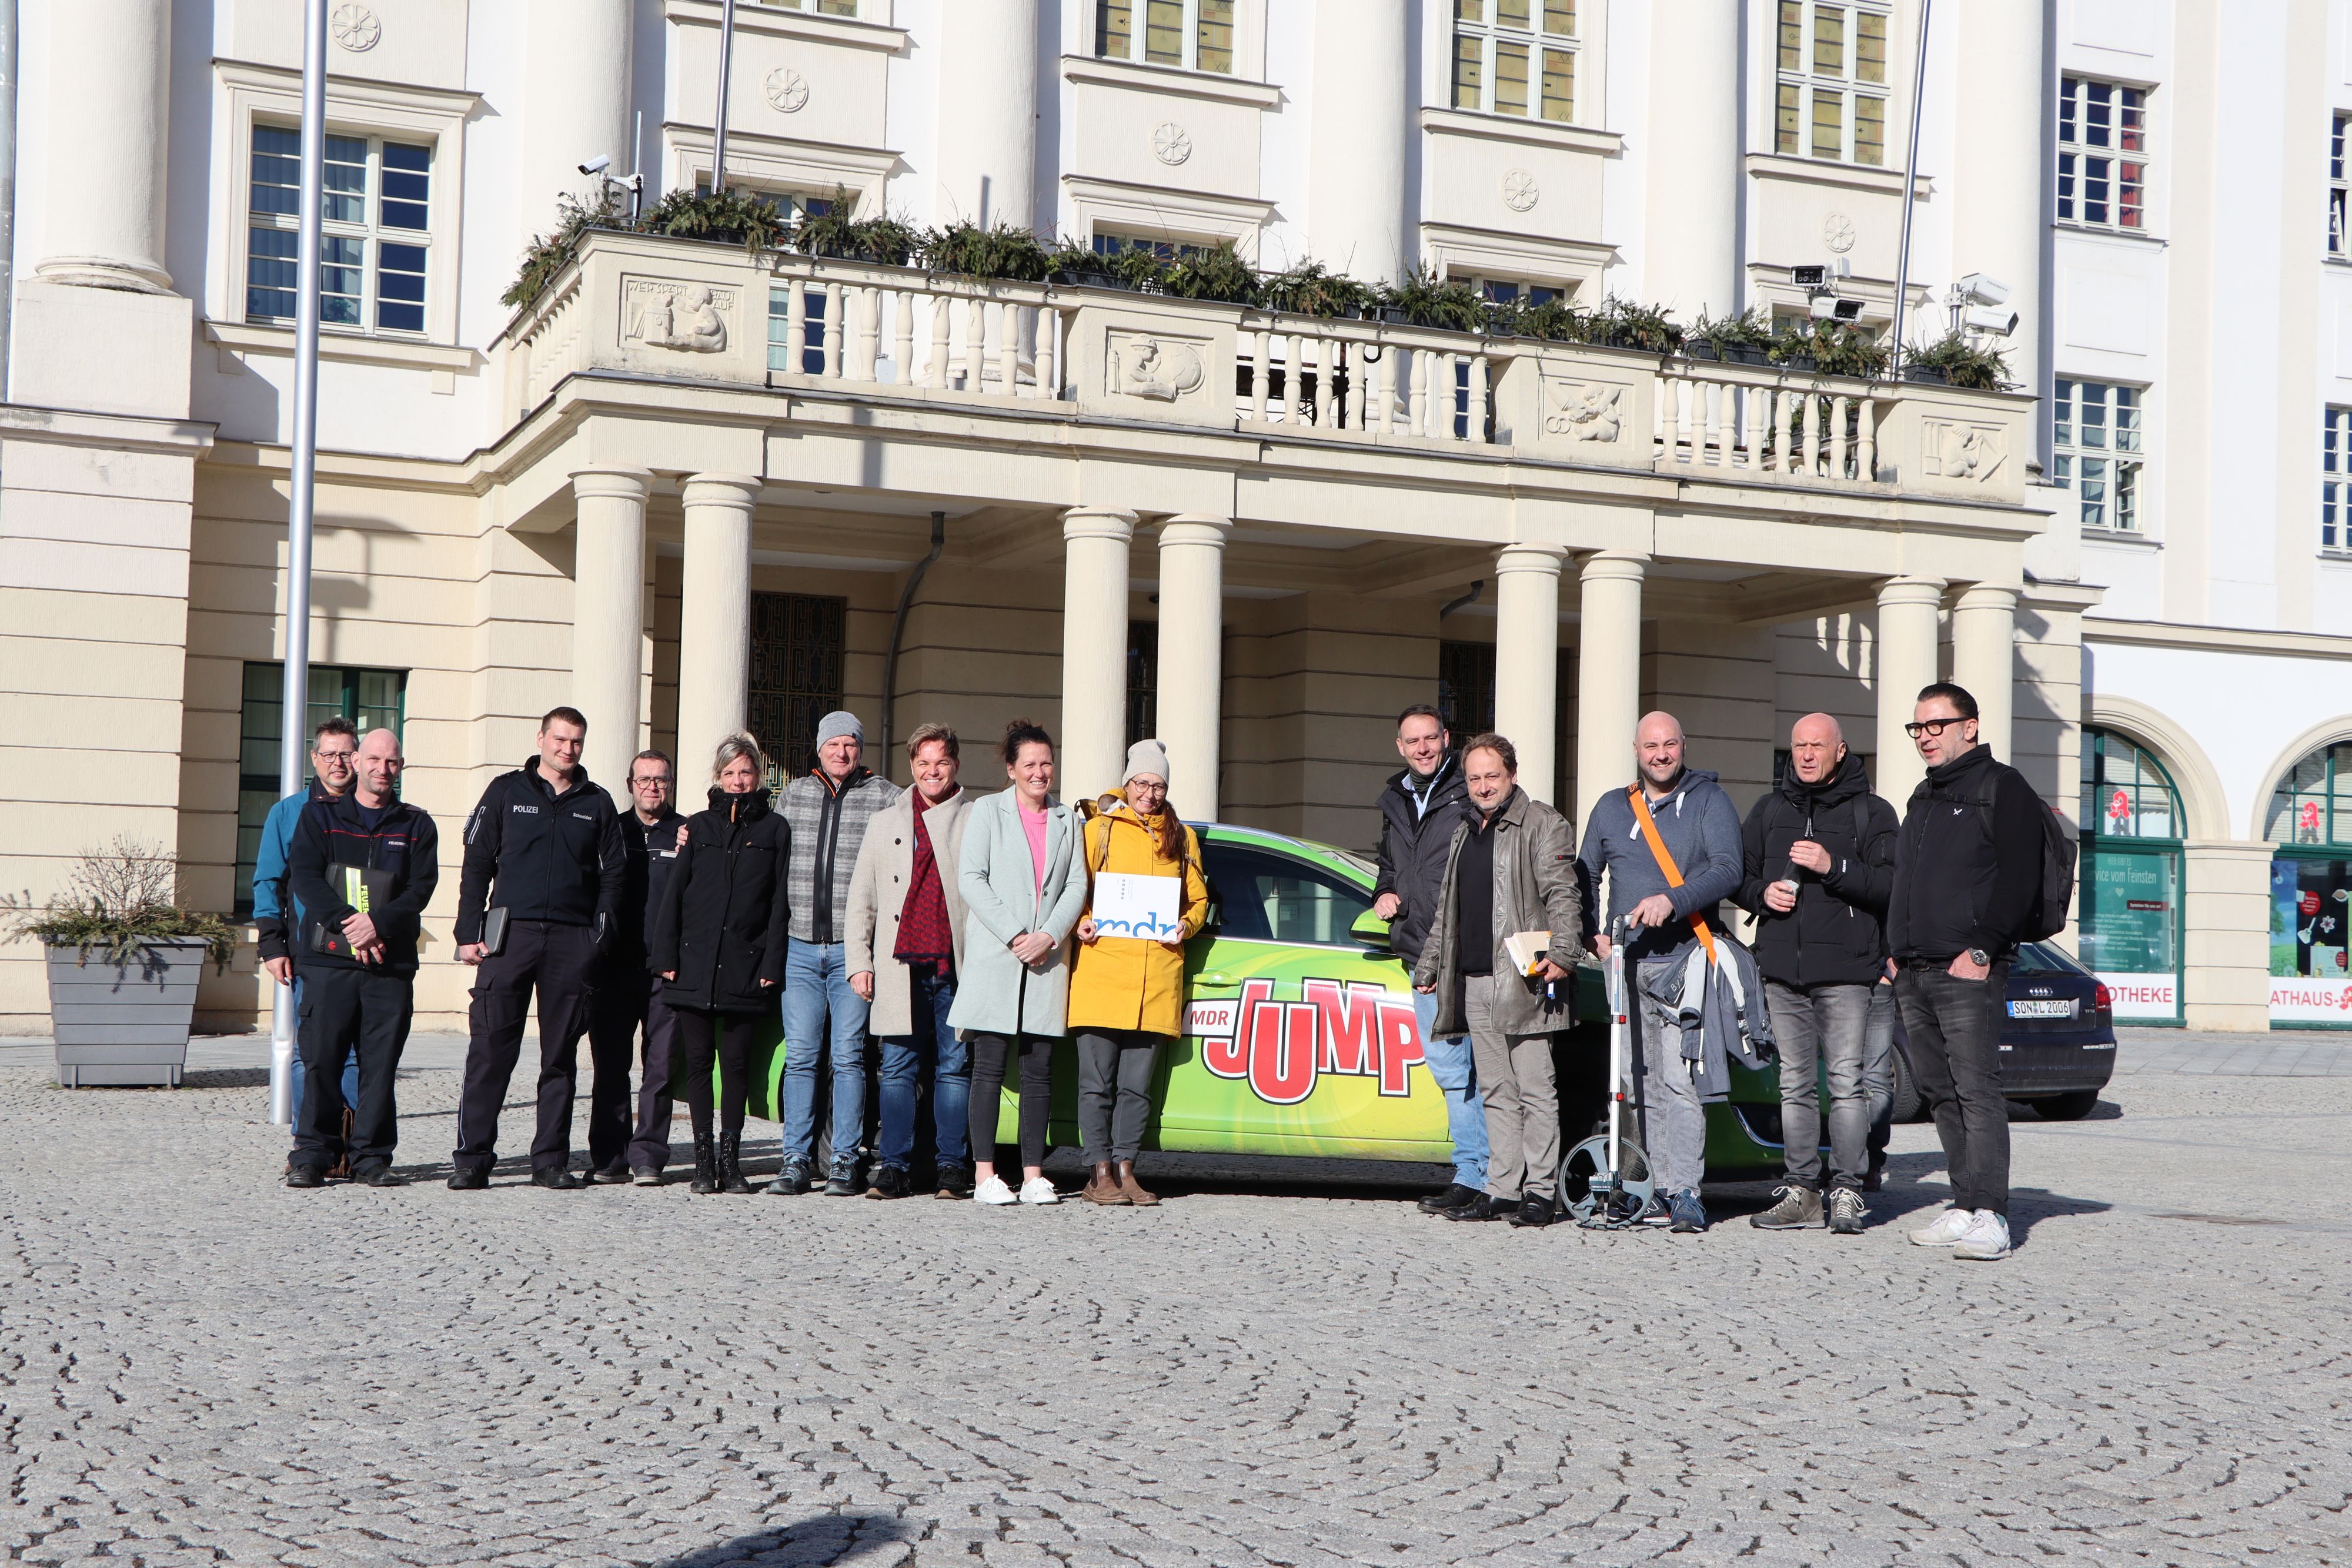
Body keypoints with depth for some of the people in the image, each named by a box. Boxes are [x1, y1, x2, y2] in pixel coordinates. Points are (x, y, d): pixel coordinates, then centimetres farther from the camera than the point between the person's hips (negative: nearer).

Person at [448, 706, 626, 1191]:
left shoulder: (596, 802, 13)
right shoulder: (507, 791, 8)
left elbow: (614, 873, 14)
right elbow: (476, 865, 6)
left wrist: (602, 934, 2)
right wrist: (470, 933, -3)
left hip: (573, 941, 2)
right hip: (510, 933, -2)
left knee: (561, 1055, 5)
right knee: (491, 1050, -6)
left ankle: (551, 1160, 11)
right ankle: (472, 1158, -3)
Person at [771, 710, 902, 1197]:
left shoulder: (886, 797, 2)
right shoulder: (794, 793, 12)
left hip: (854, 949, -3)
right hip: (801, 946, 3)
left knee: (848, 1056, -1)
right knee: (800, 1056, 1)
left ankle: (844, 1162, 5)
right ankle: (795, 1161, 5)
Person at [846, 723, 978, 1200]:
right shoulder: (886, 822, 16)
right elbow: (861, 897, 15)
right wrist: (859, 961, 6)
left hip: (956, 964, -2)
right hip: (901, 964, 2)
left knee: (955, 1067, 2)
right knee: (898, 1068, 1)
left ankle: (952, 1167, 7)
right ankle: (893, 1167, 5)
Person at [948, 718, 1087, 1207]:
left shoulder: (1067, 820, 15)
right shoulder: (989, 811, 5)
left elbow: (1077, 886, 8)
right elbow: (971, 877, -4)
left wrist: (1050, 936, -9)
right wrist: (1012, 935, -12)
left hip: (1048, 961, 3)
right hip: (994, 959, -3)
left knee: (1039, 1070, 2)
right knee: (990, 1066, -3)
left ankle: (1034, 1175, 6)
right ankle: (984, 1175, -2)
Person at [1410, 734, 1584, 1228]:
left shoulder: (1543, 825, -1)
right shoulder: (1463, 833, 22)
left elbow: (1562, 897, -10)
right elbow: (1446, 910, 29)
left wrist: (1561, 954, -22)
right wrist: (1428, 965, 27)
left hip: (1523, 980, -7)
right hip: (1474, 983, 7)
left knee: (1535, 1090, -4)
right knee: (1496, 1093, 9)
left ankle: (1540, 1192, -1)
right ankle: (1502, 1190, 11)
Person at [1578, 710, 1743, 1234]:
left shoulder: (1709, 801, 4)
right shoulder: (1611, 808, 16)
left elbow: (1727, 871, -9)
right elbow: (1585, 876, 22)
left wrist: (1672, 900, -22)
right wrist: (1592, 932, 5)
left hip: (1685, 961, -4)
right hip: (1627, 964, 4)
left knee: (1679, 1080, -13)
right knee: (1643, 1083, 5)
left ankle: (1685, 1190, -12)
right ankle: (1657, 1186, 11)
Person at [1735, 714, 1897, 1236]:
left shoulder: (1871, 812, 4)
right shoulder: (1769, 810, 17)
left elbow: (1891, 885, -7)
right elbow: (1739, 874, 21)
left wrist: (1834, 867, -18)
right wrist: (1762, 893, 0)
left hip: (1845, 970, -4)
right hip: (1783, 969, 4)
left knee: (1847, 1081, -7)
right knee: (1795, 1084, 7)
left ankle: (1847, 1192, -2)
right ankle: (1801, 1191, 11)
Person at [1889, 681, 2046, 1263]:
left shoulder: (2001, 787, -2)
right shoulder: (1923, 798, 23)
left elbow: (2019, 880, -11)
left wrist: (1982, 951, -17)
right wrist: (1897, 952, 15)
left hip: (1967, 973, -8)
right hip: (1914, 975, 8)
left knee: (1977, 1091, -12)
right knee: (1941, 1095, 8)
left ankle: (1990, 1216, -14)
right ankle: (1966, 1209, 12)